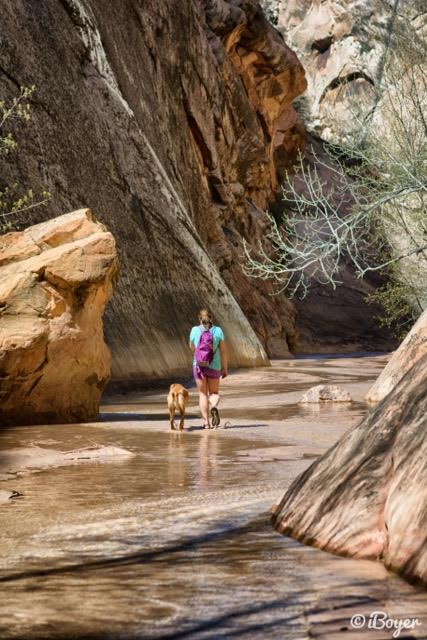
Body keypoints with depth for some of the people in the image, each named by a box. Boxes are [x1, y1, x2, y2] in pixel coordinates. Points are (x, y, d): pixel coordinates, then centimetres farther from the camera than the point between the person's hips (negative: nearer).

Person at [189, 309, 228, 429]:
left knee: (203, 394, 9)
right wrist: (225, 368, 3)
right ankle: (214, 407, -18)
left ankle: (206, 422, 2)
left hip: (199, 365, 0)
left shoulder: (195, 330, -4)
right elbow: (223, 350, -4)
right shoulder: (217, 330, -5)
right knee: (214, 393, 14)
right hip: (214, 367, 0)